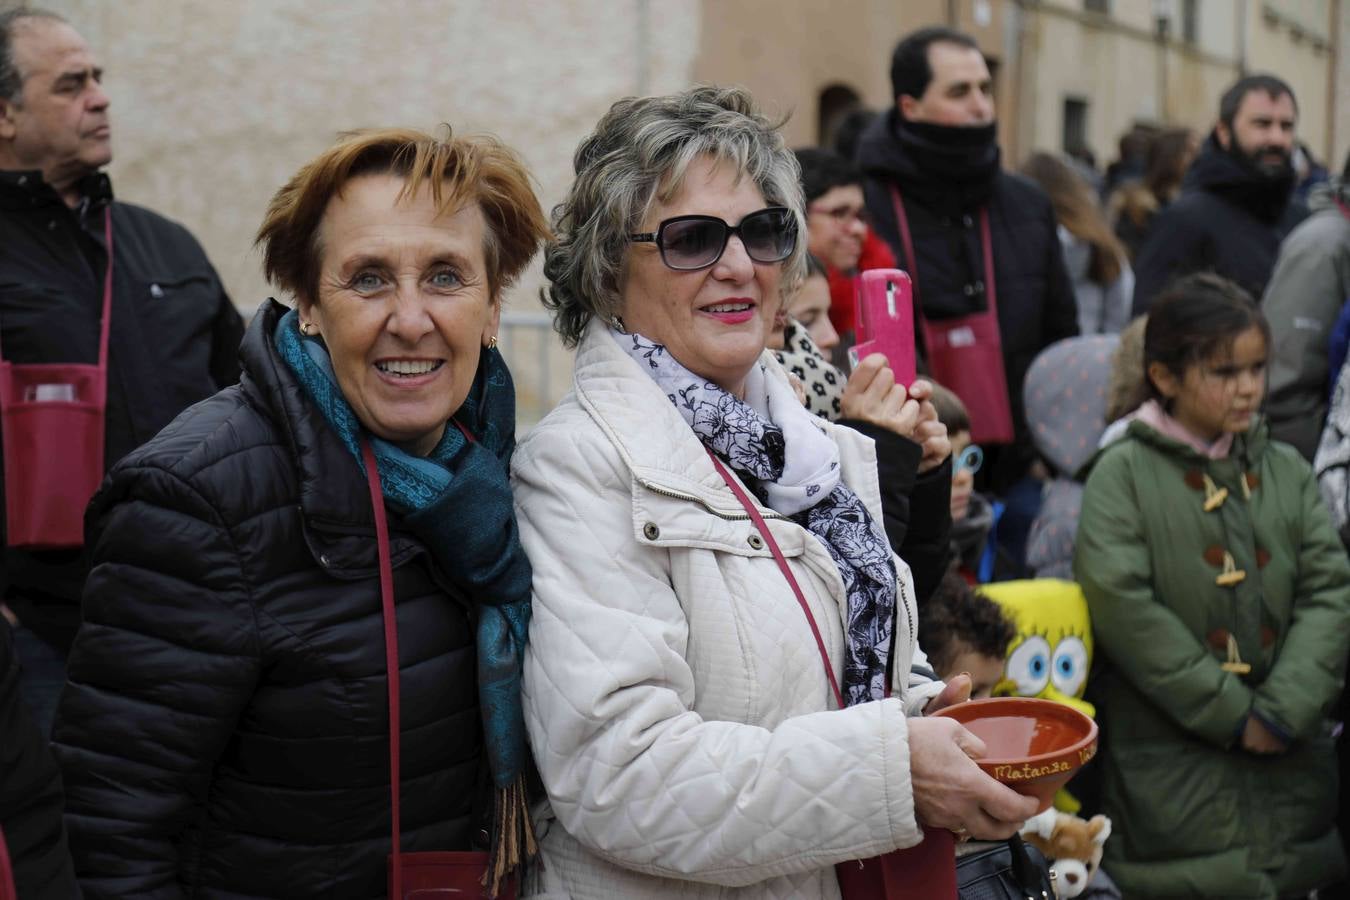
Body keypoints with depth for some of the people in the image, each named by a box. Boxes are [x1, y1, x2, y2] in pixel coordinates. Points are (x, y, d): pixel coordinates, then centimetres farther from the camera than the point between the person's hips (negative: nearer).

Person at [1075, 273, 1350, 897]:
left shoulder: (1286, 470, 9)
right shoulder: (1124, 473, -4)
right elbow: (1121, 604, -14)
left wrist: (1284, 707, -12)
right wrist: (1230, 712, -13)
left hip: (1290, 753, 4)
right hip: (1172, 761, -4)